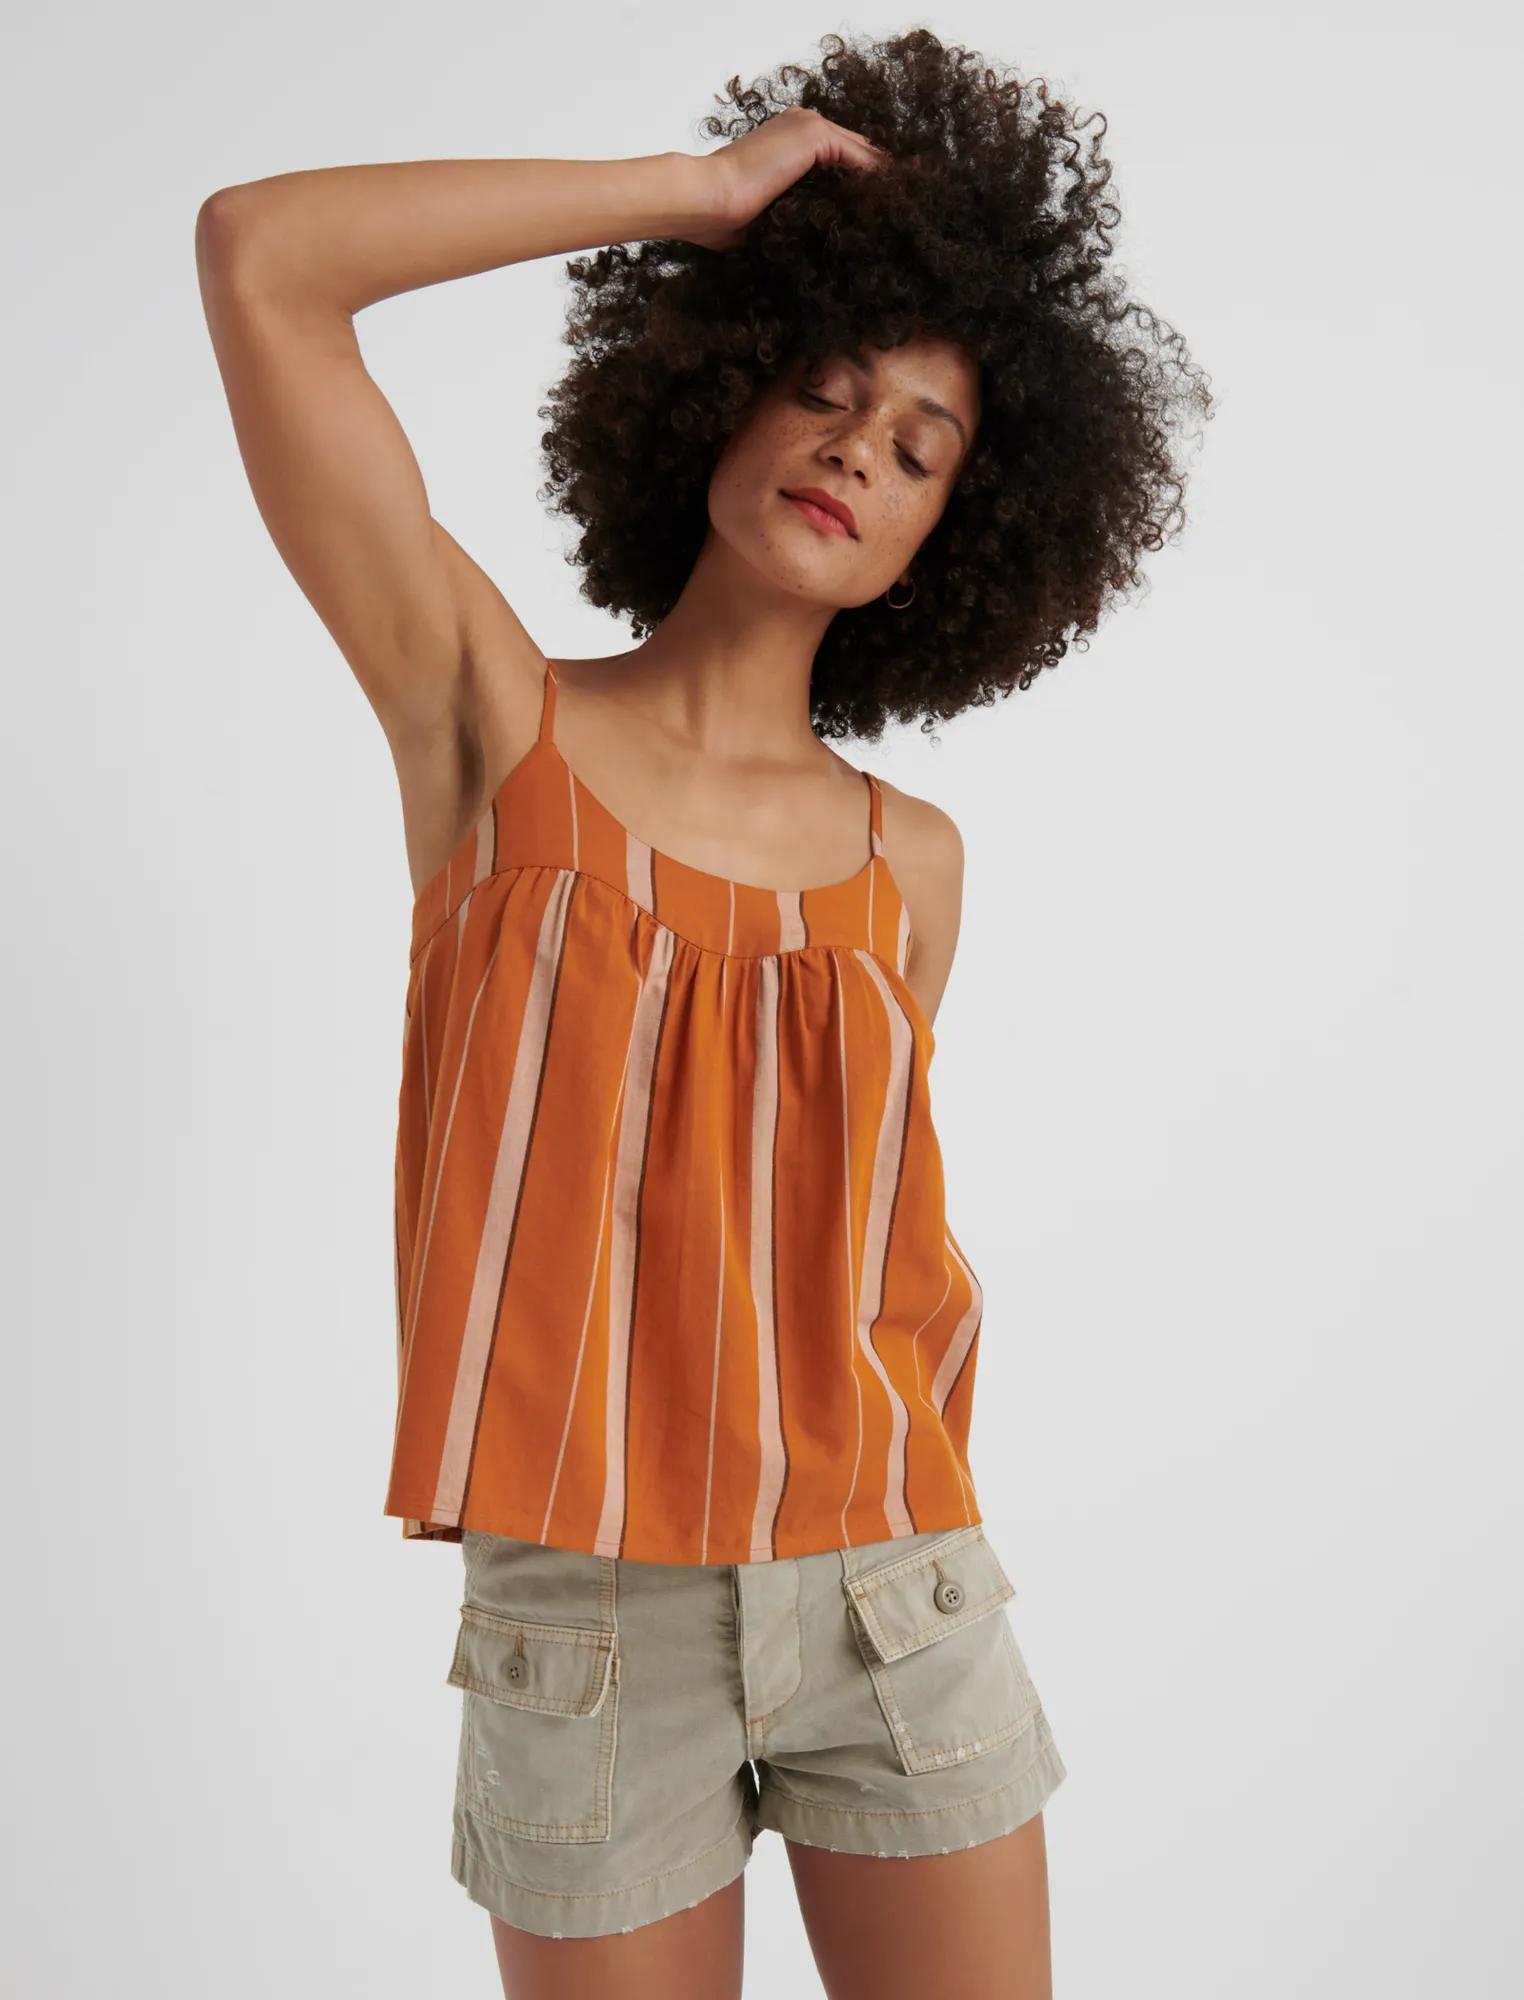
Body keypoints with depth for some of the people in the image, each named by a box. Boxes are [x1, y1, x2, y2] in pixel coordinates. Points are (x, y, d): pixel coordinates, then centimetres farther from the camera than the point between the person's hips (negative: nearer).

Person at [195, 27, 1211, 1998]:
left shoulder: (912, 859, 3)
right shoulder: (492, 721, -4)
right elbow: (256, 251, -11)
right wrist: (709, 188, -7)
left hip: (896, 1598, 3)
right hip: (586, 1617, -2)